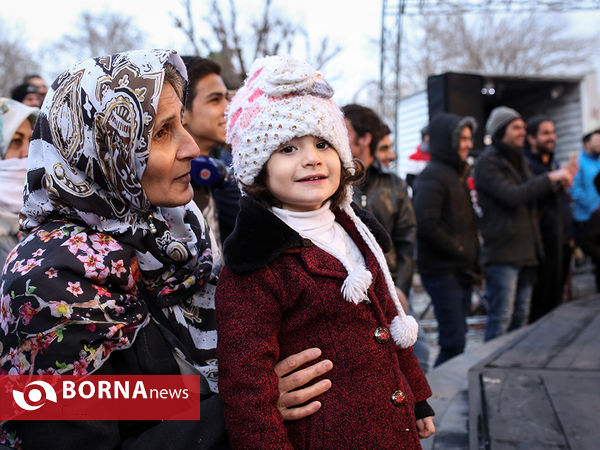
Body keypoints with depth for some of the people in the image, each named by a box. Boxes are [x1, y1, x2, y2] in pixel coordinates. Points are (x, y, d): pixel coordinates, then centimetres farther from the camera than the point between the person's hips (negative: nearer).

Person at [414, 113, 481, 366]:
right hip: (443, 272, -9)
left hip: (461, 271, 9)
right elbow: (427, 225, -24)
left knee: (456, 338, 15)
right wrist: (459, 250, -15)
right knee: (454, 343, -9)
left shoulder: (456, 174, 17)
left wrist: (473, 258, 11)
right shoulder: (432, 176, -13)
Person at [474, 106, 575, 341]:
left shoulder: (518, 160, 20)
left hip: (525, 251, 9)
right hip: (502, 253, -9)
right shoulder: (488, 161, -8)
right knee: (501, 318, -8)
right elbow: (511, 196, -20)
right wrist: (550, 178, -16)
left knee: (521, 316, 12)